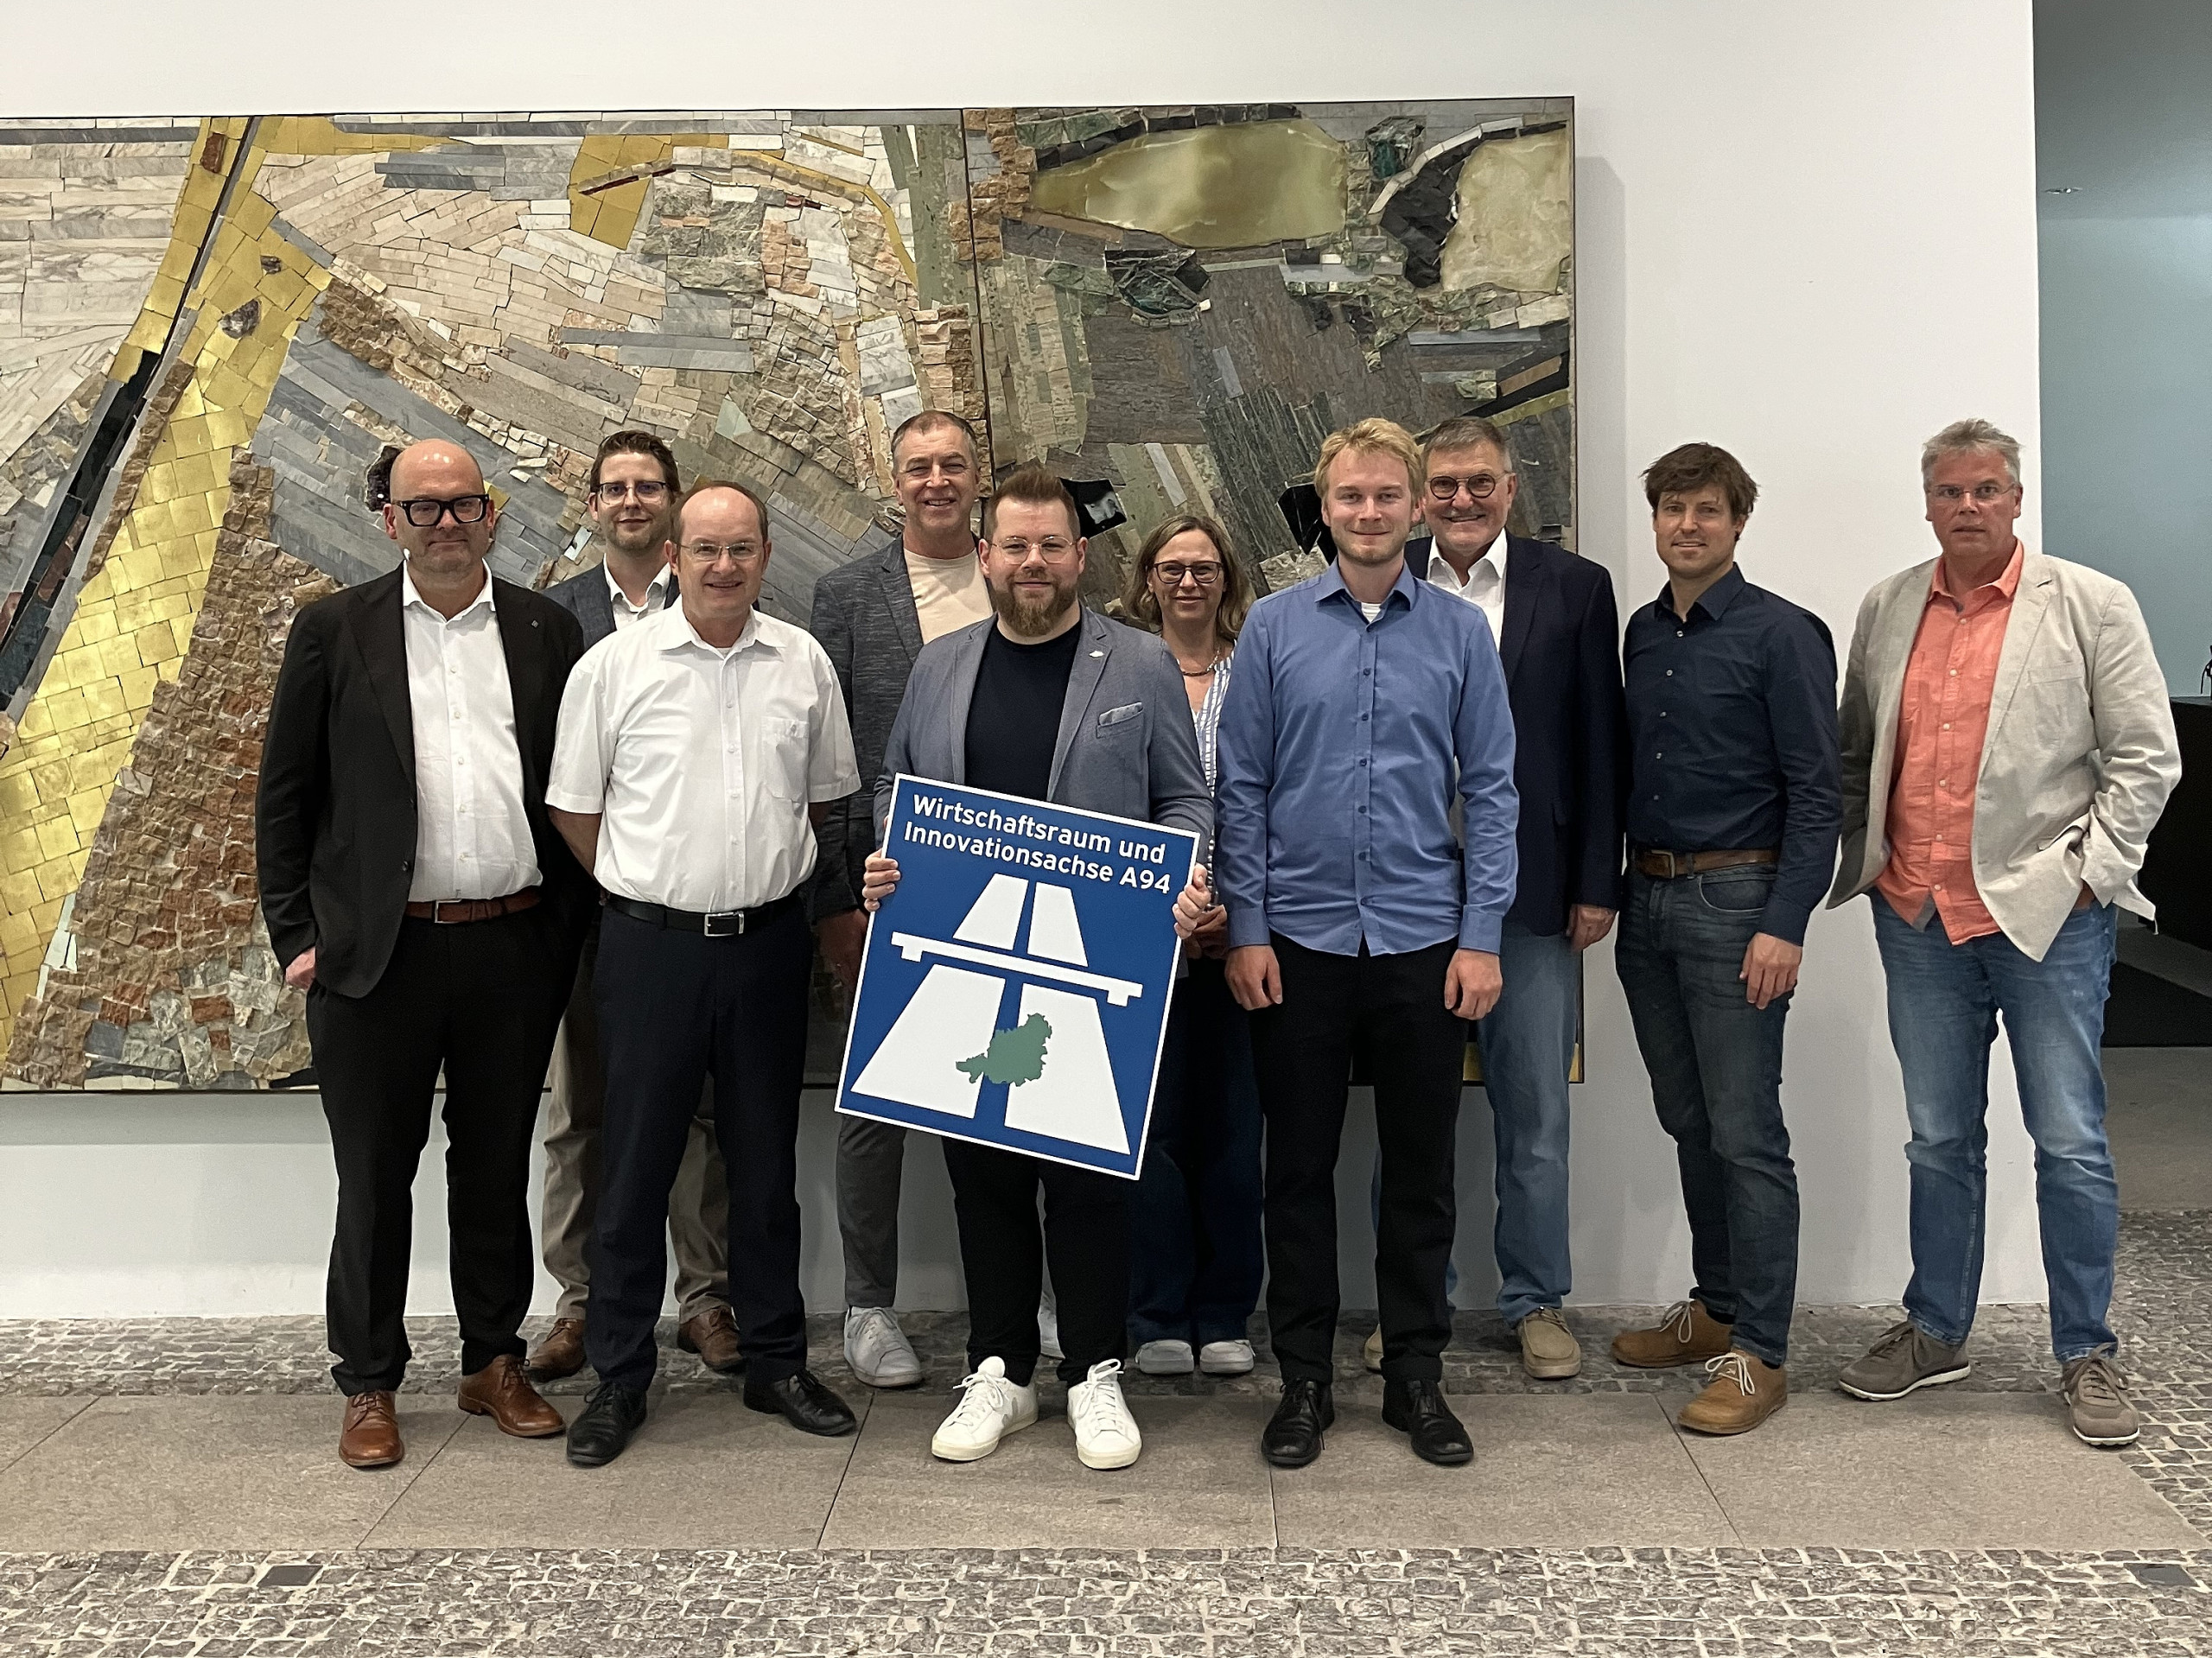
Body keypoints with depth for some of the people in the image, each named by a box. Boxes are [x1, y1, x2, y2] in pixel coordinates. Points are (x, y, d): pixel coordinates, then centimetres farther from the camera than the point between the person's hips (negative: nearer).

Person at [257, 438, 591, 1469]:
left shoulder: (547, 631, 6)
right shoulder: (333, 632, 3)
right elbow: (284, 794, 3)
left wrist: (567, 930, 2)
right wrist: (296, 937, -2)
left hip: (515, 949, 2)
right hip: (377, 954, -1)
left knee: (497, 1168, 13)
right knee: (374, 1179, 9)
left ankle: (495, 1363, 28)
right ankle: (369, 1386, 23)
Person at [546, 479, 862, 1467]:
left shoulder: (803, 663, 4)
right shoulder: (614, 666, -3)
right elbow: (573, 807, 4)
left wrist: (772, 876, 11)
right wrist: (645, 892, 6)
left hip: (769, 942, 2)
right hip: (652, 943, -2)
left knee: (766, 1162, 12)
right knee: (635, 1164, 6)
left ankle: (776, 1362, 26)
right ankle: (619, 1377, 20)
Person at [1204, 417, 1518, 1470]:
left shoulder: (1461, 632, 3)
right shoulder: (1273, 628, 2)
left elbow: (1490, 789, 2)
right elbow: (1242, 789, 2)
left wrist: (1482, 937, -4)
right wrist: (1245, 928, -4)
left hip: (1423, 941, 1)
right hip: (1300, 939, 0)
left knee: (1421, 1170, 10)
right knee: (1299, 1169, 8)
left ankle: (1415, 1375, 25)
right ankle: (1303, 1379, 22)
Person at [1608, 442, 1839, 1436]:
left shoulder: (1782, 636, -7)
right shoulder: (1643, 634, 13)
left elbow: (1815, 793, -10)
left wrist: (1784, 924, -17)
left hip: (1733, 903, -7)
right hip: (1648, 903, 7)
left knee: (1746, 1135, -5)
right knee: (1688, 1123, 14)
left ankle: (1758, 1353, 4)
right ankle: (1715, 1307, 28)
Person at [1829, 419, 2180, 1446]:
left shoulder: (2090, 605, -2)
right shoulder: (1886, 609, 9)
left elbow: (2145, 758, -3)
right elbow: (1854, 753, 14)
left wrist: (2087, 872, -9)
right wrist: (1863, 861, 5)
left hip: (2047, 915, -3)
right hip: (1919, 918, 3)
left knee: (2070, 1145, 3)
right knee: (1938, 1141, 13)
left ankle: (2088, 1353, 19)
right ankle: (1935, 1332, 27)